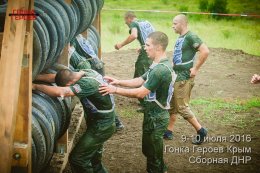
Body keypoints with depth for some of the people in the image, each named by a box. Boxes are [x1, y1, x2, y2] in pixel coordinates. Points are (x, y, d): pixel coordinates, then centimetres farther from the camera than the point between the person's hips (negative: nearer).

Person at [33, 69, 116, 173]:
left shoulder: (87, 84, -30)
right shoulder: (85, 72, -3)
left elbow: (60, 92, -38)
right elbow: (55, 77, 2)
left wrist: (36, 86, -27)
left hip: (101, 127, -10)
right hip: (104, 123, 10)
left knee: (77, 159, -7)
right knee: (93, 160, 22)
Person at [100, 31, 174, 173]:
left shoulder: (160, 69, -27)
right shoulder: (160, 65, 7)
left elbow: (140, 93, -26)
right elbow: (140, 81, 12)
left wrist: (115, 90, -21)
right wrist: (119, 82, 1)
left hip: (156, 117, -10)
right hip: (155, 114, 10)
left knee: (152, 152, 6)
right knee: (149, 149, 24)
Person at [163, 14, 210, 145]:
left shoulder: (191, 37, -17)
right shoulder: (180, 38, 12)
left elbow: (205, 51, -26)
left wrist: (196, 69, -22)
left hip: (184, 78, -10)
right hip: (176, 76, 10)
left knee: (182, 107, -4)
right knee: (172, 105, 15)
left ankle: (201, 131, 8)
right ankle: (168, 132, 25)